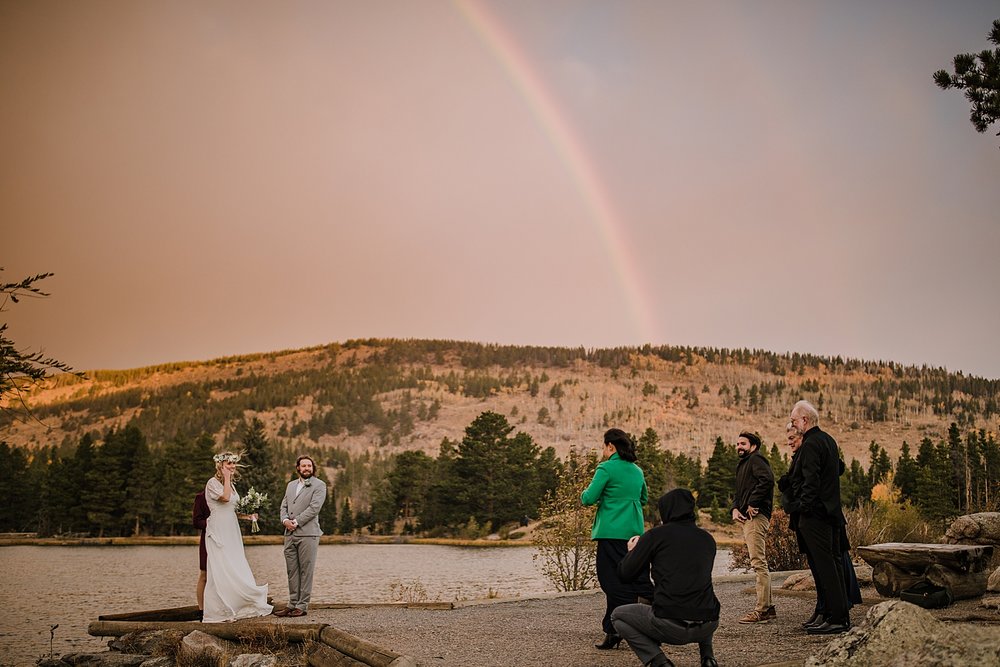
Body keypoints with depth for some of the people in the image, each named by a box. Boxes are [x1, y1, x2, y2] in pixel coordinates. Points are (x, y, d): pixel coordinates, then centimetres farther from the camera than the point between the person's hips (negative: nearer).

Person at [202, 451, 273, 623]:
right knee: (220, 571, -7)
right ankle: (217, 611, -1)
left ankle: (236, 608, 11)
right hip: (218, 533, -8)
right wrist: (227, 478, -12)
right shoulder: (213, 483, -6)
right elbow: (225, 497, -24)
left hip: (232, 532, 8)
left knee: (236, 570, 5)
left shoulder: (231, 485, 18)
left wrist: (247, 515, 7)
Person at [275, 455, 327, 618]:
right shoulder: (291, 485, 20)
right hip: (290, 535, 6)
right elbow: (284, 505, 16)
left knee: (306, 571, -2)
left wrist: (296, 522, -13)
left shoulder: (319, 485, -1)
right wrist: (285, 520, -4)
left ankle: (302, 606, 1)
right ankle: (292, 604, 14)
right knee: (292, 571, 8)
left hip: (308, 534, -6)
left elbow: (314, 508, -10)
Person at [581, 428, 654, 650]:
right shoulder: (637, 470, 12)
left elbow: (589, 498, -12)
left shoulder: (606, 468, -9)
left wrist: (584, 494, 9)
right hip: (635, 532, 6)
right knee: (639, 579, 13)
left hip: (612, 533, -6)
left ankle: (614, 631, 3)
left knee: (614, 583, -1)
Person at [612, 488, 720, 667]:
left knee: (618, 615, 20)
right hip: (708, 625, 6)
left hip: (670, 626, -6)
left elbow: (625, 574, 3)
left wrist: (632, 551, 24)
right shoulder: (707, 539, 12)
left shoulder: (655, 535, -1)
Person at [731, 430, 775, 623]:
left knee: (758, 563, -12)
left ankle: (761, 610, -12)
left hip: (756, 516, -11)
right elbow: (738, 492, 26)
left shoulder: (756, 459, -6)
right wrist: (735, 508, 5)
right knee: (759, 564, 13)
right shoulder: (742, 464, 25)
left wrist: (752, 504, -21)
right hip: (747, 519, 11)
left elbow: (767, 479, -24)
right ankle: (767, 607, 19)